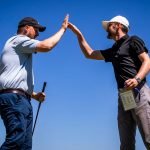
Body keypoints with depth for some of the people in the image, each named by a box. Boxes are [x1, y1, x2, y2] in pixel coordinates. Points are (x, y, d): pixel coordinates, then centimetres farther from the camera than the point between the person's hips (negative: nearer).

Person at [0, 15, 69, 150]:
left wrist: (34, 95, 17)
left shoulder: (21, 49, 32)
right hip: (13, 98, -10)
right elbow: (46, 46, -13)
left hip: (21, 100, 10)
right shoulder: (18, 40, 3)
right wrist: (63, 28, 1)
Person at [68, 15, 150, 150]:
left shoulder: (133, 41, 7)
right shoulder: (113, 51, 29)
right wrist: (78, 34, 32)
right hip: (124, 96, 8)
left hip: (138, 93, -8)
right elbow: (89, 53, 36)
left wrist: (137, 79, -24)